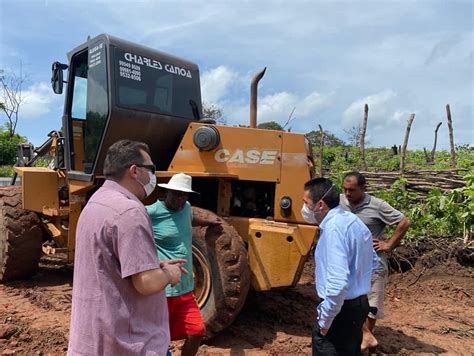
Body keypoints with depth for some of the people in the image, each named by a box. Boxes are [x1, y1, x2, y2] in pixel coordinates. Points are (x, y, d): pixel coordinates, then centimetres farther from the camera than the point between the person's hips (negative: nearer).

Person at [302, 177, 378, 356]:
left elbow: (338, 282, -31)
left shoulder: (333, 228, -25)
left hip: (342, 308, -10)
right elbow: (372, 261, 18)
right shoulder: (352, 220, 6)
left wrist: (325, 320, -21)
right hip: (359, 303, 10)